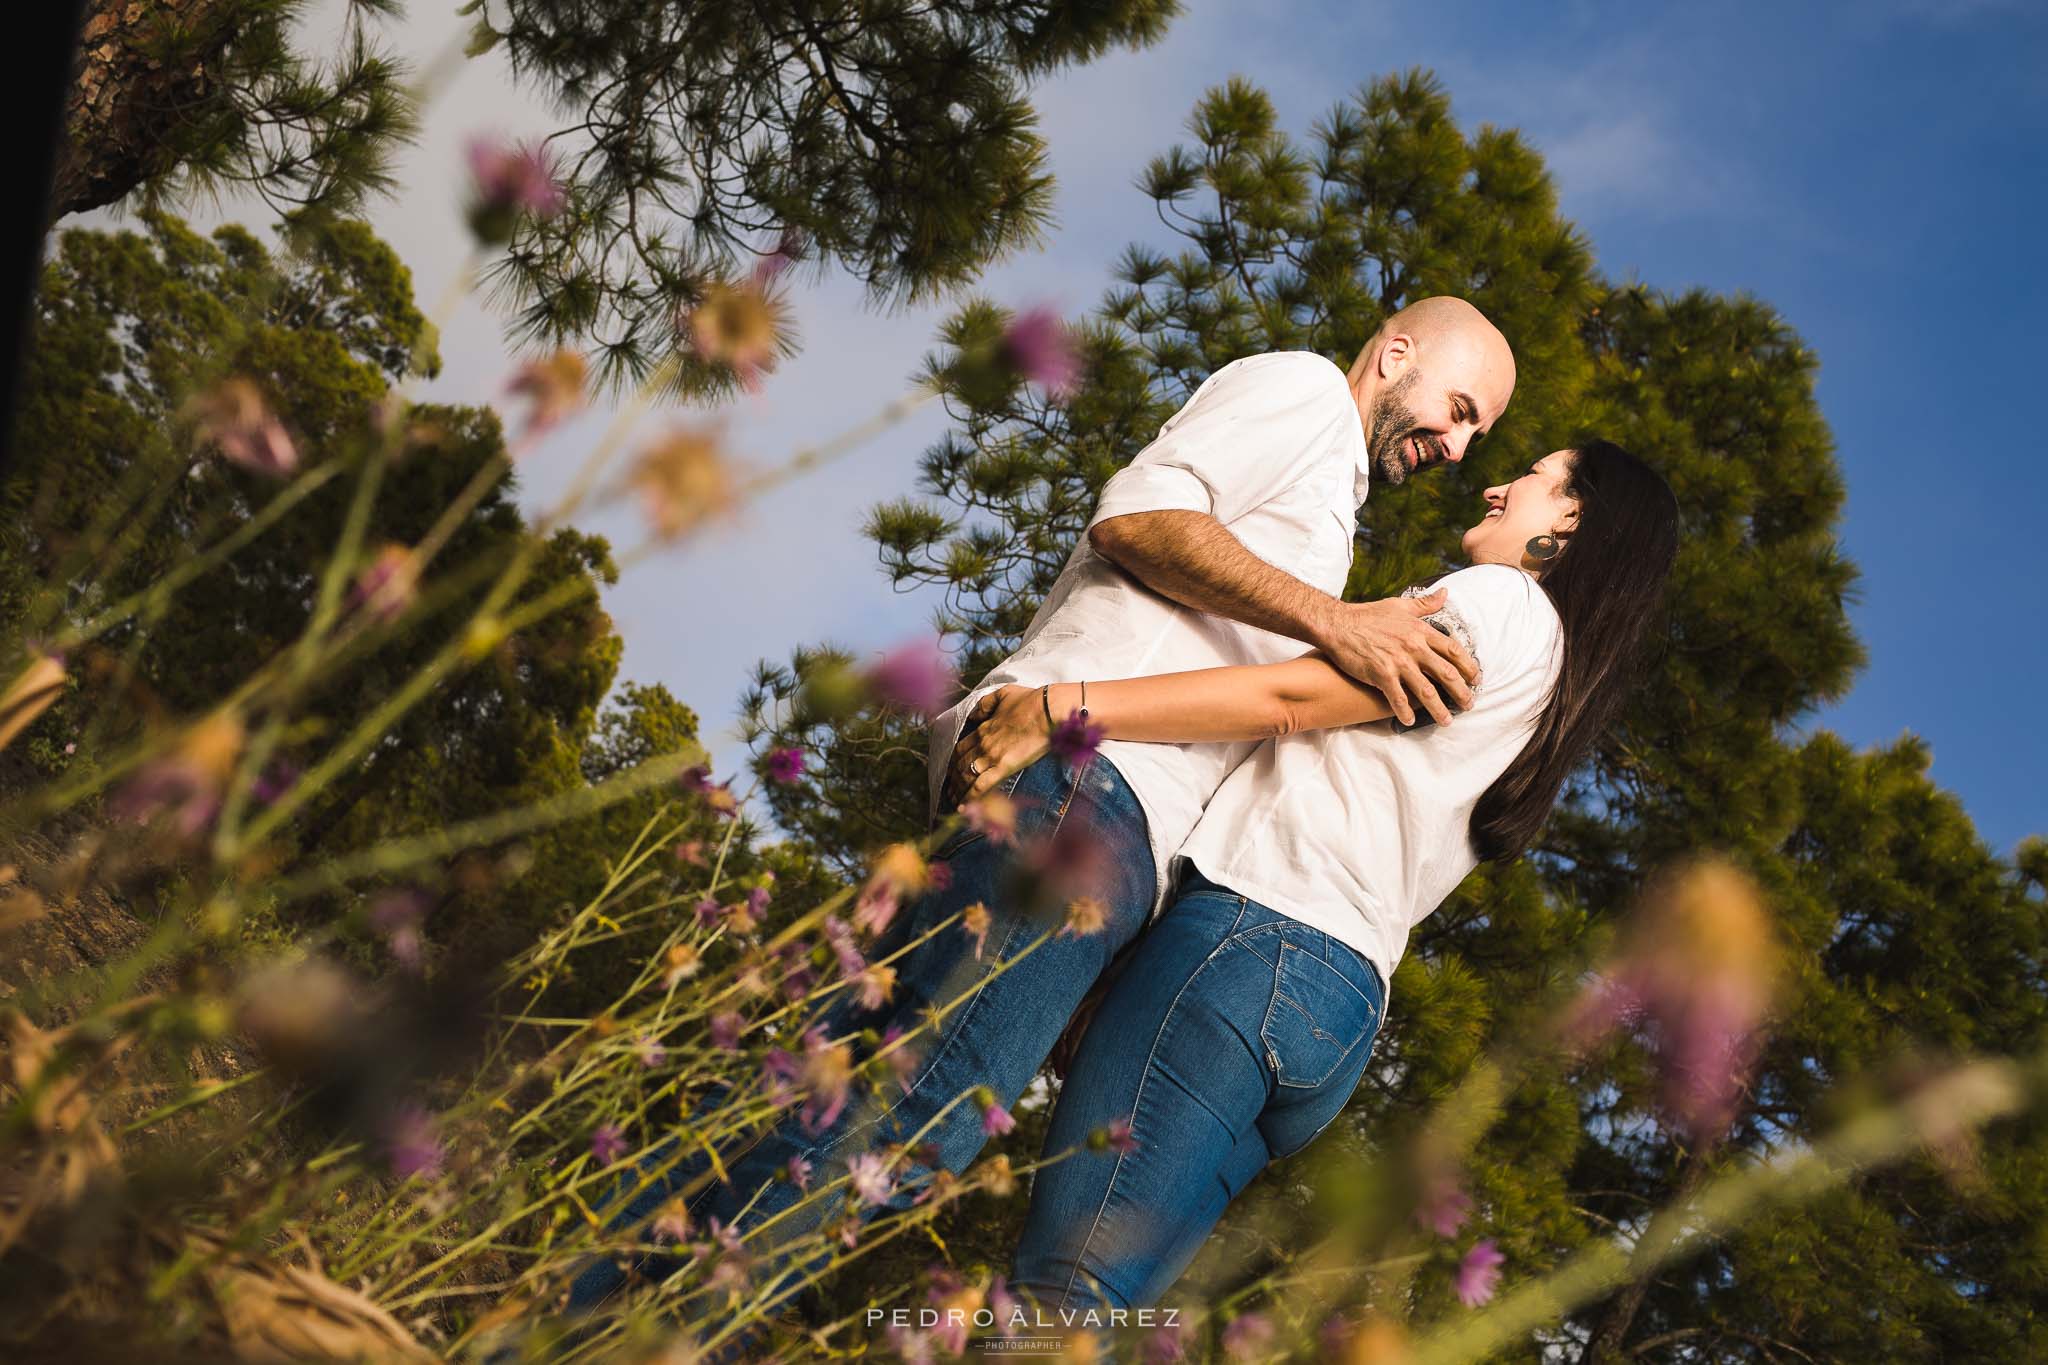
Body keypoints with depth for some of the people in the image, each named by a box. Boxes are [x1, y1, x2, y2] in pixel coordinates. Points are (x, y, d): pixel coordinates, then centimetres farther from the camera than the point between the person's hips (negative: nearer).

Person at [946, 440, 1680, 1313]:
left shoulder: (1502, 599, 4)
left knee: (1060, 1293, -22)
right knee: (1096, 1305, 2)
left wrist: (1063, 707, -11)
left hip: (1256, 938, -9)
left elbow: (1287, 698, -7)